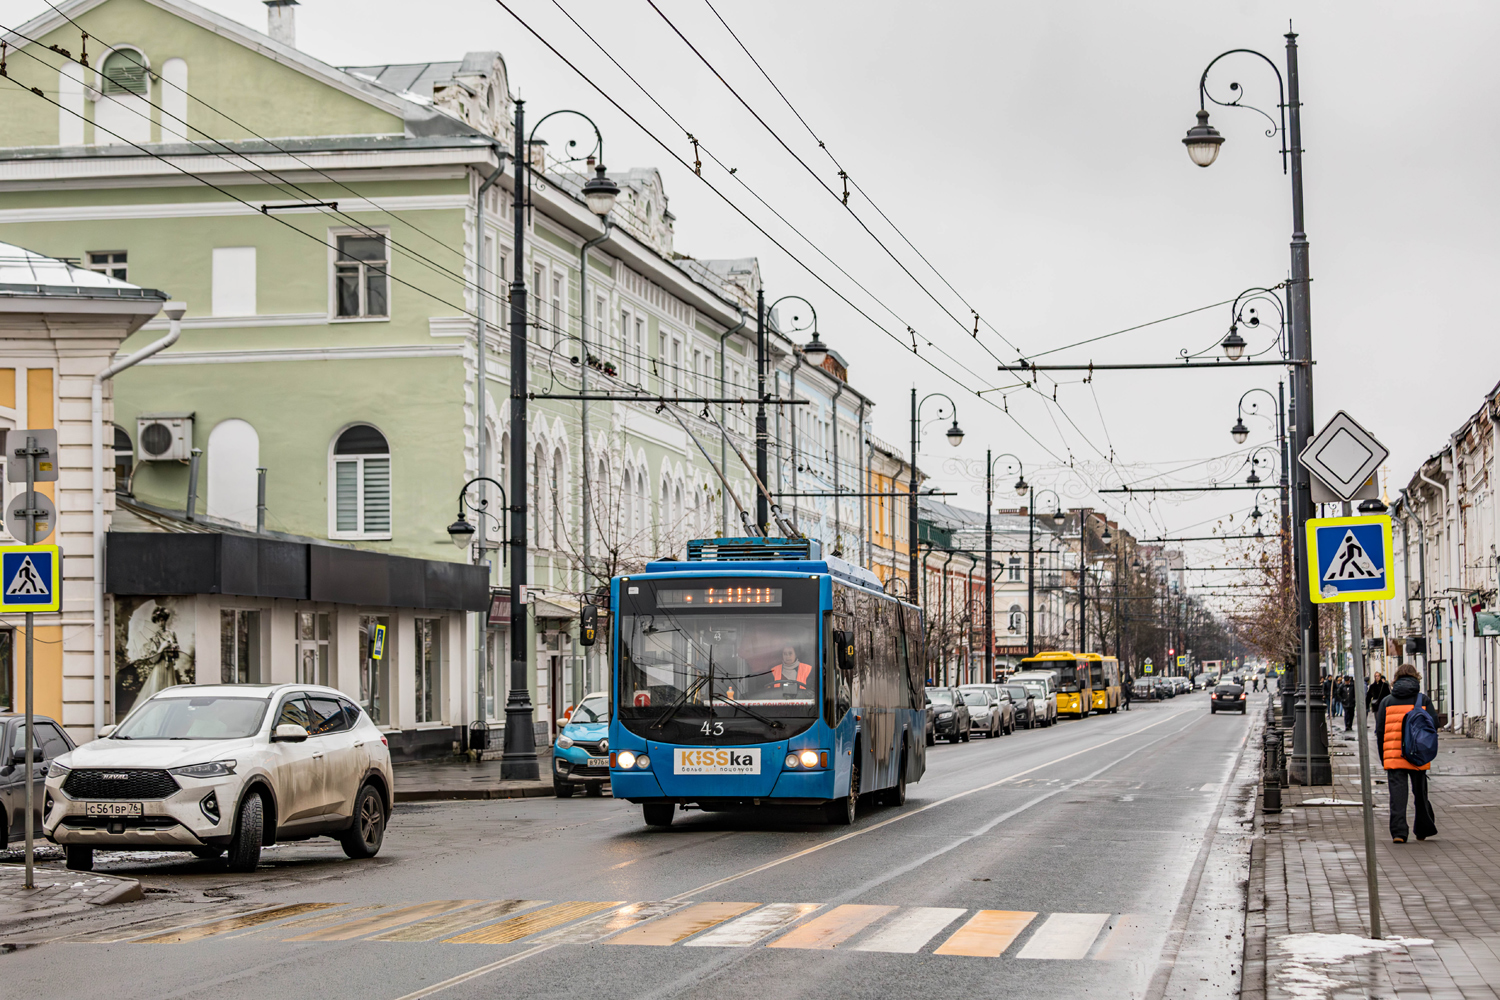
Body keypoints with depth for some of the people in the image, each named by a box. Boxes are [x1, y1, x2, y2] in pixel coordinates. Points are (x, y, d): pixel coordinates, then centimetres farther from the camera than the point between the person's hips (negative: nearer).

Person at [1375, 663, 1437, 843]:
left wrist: (1383, 757, 13)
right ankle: (1423, 830, 25)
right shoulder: (1423, 700, 4)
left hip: (1393, 756, 0)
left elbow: (1380, 731, 6)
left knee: (1397, 793, -2)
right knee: (1420, 794, 14)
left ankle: (1398, 832, -12)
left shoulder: (1386, 701, 7)